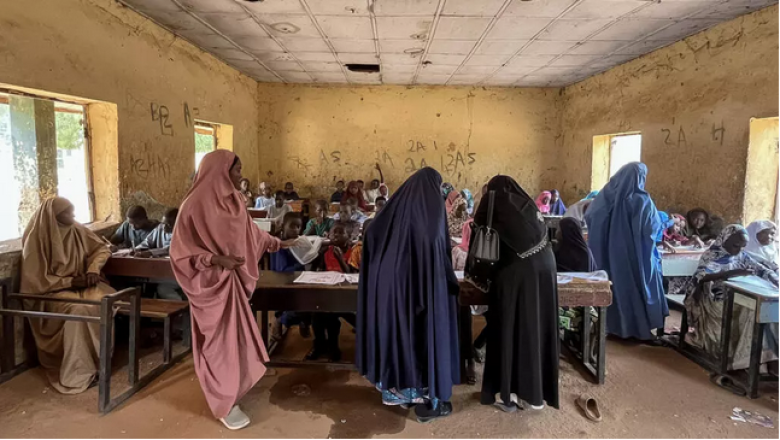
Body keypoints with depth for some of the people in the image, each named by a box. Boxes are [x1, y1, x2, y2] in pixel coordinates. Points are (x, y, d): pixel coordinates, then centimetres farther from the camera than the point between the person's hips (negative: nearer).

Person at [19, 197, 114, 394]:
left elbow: (102, 248, 7)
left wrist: (93, 269, -11)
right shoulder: (37, 239, -13)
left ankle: (99, 358, -14)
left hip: (80, 284, 5)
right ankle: (77, 374, -26)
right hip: (52, 292, -5)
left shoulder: (77, 230, 1)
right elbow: (37, 281, -13)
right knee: (78, 309, -35)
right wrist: (71, 282, -20)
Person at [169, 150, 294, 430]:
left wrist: (276, 243, 26)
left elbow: (248, 233, 19)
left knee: (233, 335, 16)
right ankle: (225, 402, 17)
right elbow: (181, 249, -17)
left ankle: (231, 386, 34)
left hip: (233, 280, 7)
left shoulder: (233, 201, 3)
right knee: (221, 340, 2)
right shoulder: (196, 205, -19)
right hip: (212, 283, -7)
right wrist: (217, 260, -27)